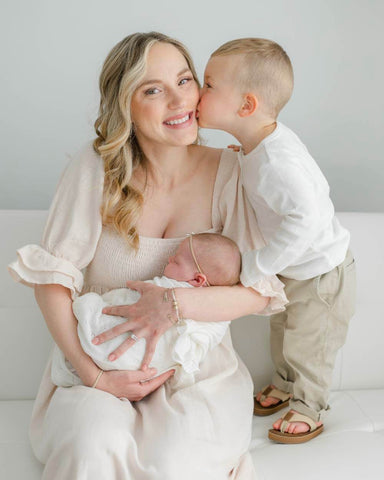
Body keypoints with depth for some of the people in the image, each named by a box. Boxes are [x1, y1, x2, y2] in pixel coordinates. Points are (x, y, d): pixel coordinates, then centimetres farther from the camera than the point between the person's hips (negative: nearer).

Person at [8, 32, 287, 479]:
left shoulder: (226, 171, -6)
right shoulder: (94, 167, -8)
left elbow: (263, 289, -8)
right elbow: (52, 276, -8)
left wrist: (177, 302, -24)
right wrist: (92, 373, -16)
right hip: (103, 361, 0)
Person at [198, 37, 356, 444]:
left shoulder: (273, 162, -37)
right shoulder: (263, 145, -7)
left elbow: (307, 218, -47)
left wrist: (253, 266, -40)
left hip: (319, 271, -9)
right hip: (293, 268, 9)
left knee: (306, 345, 12)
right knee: (282, 331, 26)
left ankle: (309, 408, 37)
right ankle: (284, 385, 51)